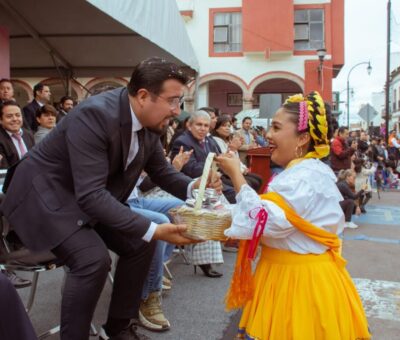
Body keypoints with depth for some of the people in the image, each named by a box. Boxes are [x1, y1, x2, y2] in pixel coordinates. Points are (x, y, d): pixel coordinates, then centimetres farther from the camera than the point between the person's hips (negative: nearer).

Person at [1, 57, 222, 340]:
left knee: (141, 243, 0)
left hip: (90, 197, 8)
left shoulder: (150, 123, -7)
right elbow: (91, 195, -36)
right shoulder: (94, 115, -32)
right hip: (46, 194, -8)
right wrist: (153, 230, -39)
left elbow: (161, 171, 6)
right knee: (94, 258, -27)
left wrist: (194, 187, -16)